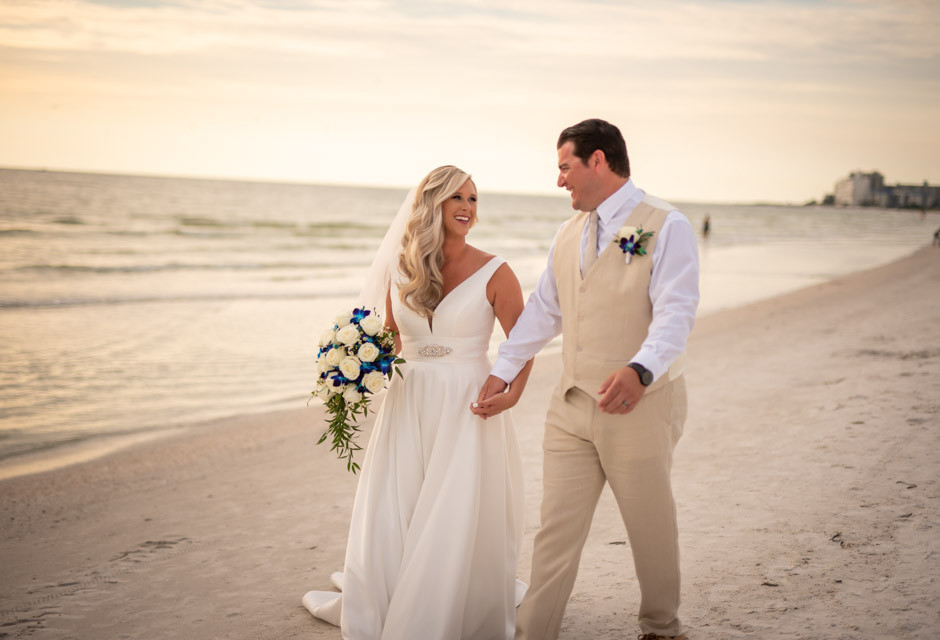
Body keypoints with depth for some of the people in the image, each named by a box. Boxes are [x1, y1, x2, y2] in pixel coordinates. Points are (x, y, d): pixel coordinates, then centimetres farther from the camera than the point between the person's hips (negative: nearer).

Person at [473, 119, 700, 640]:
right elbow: (542, 310, 18)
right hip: (571, 405, 6)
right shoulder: (568, 235, 13)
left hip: (642, 405, -5)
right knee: (556, 528, 7)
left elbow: (676, 312, -21)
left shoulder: (666, 226, -9)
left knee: (651, 527, 10)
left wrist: (640, 370, -38)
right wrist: (503, 372, 12)